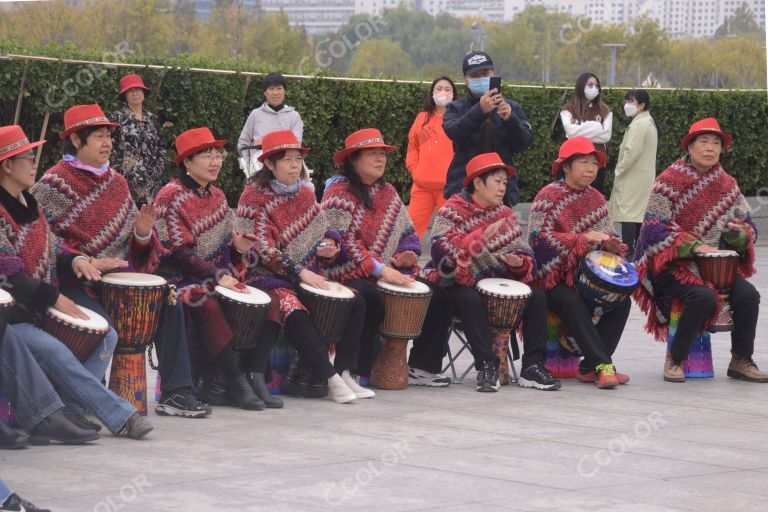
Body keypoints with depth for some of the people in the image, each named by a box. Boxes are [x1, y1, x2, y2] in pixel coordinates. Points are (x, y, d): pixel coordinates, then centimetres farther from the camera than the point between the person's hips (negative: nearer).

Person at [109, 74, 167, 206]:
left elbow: (161, 148, 19)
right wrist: (117, 175, -9)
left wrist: (159, 169, 7)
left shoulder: (153, 119, 15)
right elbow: (110, 149, -3)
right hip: (126, 181, -4)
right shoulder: (117, 118, 2)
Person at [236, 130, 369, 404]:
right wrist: (300, 272, -21)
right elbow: (261, 248, -15)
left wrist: (324, 246, -7)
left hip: (307, 273, 7)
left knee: (355, 302, -10)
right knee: (294, 312, -34)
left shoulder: (306, 193, 11)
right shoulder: (254, 196, -8)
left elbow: (320, 232, 19)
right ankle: (330, 379, -27)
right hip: (268, 276, -7)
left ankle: (343, 372, -7)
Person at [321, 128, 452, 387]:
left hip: (388, 273, 8)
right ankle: (355, 373, -30)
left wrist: (402, 257, -5)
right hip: (349, 275, -8)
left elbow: (406, 232, 19)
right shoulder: (339, 191, -7)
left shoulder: (387, 192, 17)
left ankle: (421, 368, 3)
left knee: (438, 297, -5)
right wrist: (380, 269, -24)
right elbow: (341, 240, -17)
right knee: (371, 298, -38)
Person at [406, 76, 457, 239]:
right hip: (422, 185, 3)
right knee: (412, 228, 0)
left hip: (449, 186, -3)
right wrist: (415, 170, 5)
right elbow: (413, 146, 18)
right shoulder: (423, 118, 14)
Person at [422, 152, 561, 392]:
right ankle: (486, 366, -35)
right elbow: (441, 251, -23)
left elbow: (524, 253, 8)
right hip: (457, 284, -5)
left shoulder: (506, 214, 12)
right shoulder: (452, 211, -5)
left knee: (537, 297, -14)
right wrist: (480, 237, -34)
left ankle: (533, 366, -15)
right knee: (471, 299, -37)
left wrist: (519, 263, -17)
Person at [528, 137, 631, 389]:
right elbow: (539, 238, -16)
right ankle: (603, 365, -34)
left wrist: (610, 244, -11)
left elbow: (608, 234, 15)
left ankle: (590, 367, -15)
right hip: (553, 278, -6)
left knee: (622, 300, -17)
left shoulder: (596, 199, 14)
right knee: (573, 302, -34)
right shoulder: (548, 196, -5)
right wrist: (583, 238, -24)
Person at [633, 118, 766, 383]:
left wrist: (740, 233, -15)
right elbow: (654, 229, -13)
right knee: (704, 297, -32)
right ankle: (674, 360, -14)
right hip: (673, 264, -5)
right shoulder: (669, 182, -5)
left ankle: (741, 361, -3)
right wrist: (694, 246, -23)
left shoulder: (728, 185, 10)